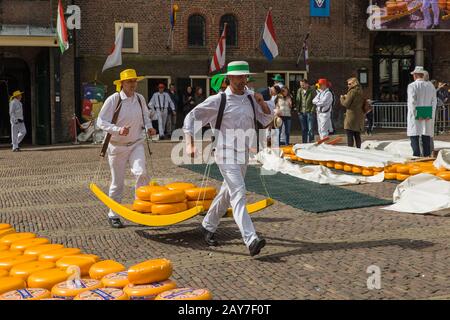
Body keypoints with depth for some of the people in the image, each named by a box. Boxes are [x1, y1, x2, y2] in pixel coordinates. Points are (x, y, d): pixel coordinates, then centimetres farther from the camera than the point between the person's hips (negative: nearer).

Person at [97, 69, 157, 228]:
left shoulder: (140, 99, 3)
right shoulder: (113, 100, -12)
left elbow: (146, 116, 21)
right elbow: (101, 121, -13)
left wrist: (149, 127, 0)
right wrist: (117, 130, -28)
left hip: (136, 143, 3)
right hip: (117, 146, -3)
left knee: (141, 172, -23)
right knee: (117, 183, 6)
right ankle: (113, 215, 22)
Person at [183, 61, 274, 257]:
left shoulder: (251, 98, 9)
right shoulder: (218, 100, -8)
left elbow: (267, 119, 17)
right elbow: (191, 117, -5)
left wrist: (262, 103, -2)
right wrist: (190, 144, -15)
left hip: (244, 154, 7)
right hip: (227, 154, -7)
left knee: (228, 193, 18)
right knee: (238, 194, -18)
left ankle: (208, 226, 38)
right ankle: (251, 240, -25)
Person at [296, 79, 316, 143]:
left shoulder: (312, 91, -3)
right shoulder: (299, 91, 10)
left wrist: (312, 110, -11)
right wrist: (298, 110, 6)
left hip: (309, 112, -4)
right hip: (302, 112, 4)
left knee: (310, 129, -6)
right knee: (303, 129, 10)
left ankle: (311, 142, -3)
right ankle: (304, 142, 16)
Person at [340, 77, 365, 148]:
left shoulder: (352, 92, -12)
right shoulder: (360, 92, 12)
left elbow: (346, 104, -15)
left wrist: (342, 98, 6)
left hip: (351, 117, -8)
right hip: (359, 117, 8)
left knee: (350, 136, -5)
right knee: (357, 136, 14)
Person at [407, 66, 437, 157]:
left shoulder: (412, 86, -6)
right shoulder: (430, 85, 9)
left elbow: (412, 102, -14)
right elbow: (434, 101, 6)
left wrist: (416, 115, -12)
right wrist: (430, 115, 2)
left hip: (415, 117, -5)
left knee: (414, 139, -3)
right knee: (427, 139, 8)